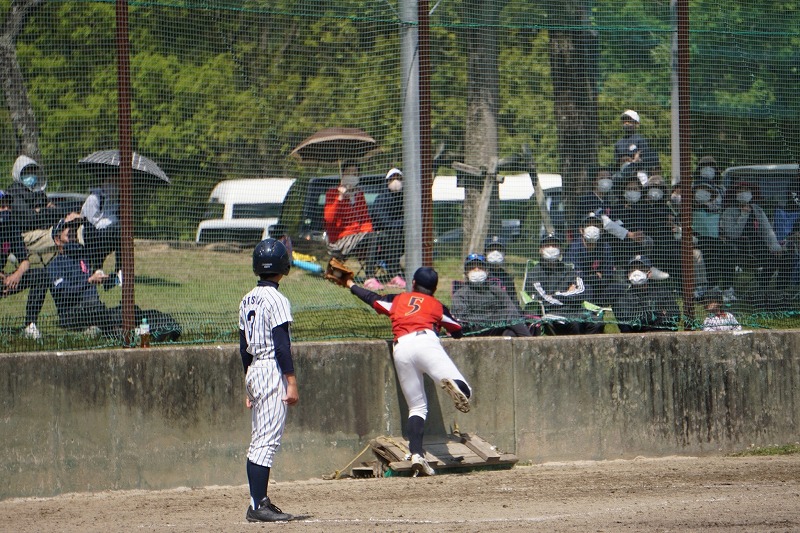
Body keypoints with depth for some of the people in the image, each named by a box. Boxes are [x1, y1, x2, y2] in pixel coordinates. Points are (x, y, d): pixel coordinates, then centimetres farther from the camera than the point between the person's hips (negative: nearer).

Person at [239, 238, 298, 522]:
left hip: (253, 371, 9)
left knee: (259, 442, 12)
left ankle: (259, 503, 15)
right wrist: (292, 381, -16)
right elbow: (281, 344, -17)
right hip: (273, 371, -9)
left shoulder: (247, 300, 13)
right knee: (267, 440, -10)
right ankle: (259, 505, -14)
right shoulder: (275, 300, -12)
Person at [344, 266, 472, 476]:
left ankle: (416, 454, -7)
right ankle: (454, 385, -54)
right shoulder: (438, 306, 27)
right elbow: (457, 331, 33)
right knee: (464, 392, -15)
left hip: (400, 349, 3)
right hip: (425, 340, -3)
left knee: (417, 407, 11)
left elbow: (371, 298, 42)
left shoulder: (397, 300, 31)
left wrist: (352, 286, 62)